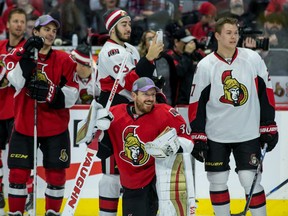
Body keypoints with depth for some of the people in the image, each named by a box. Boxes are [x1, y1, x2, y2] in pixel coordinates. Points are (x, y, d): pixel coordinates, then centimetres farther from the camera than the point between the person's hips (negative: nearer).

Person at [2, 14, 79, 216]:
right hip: (24, 125, -1)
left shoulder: (64, 60, -1)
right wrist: (28, 55, -26)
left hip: (55, 127, 1)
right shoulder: (18, 55, -1)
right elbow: (16, 81, -19)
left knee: (56, 173, 5)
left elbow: (73, 93, -6)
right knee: (18, 172, 0)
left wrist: (51, 92, -22)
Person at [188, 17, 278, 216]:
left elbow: (266, 93, 4)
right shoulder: (205, 66, -5)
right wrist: (198, 138, -4)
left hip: (248, 134, 0)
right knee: (217, 182, 5)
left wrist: (269, 128, 2)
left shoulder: (253, 59, -3)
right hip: (216, 136, 0)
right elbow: (197, 103, -1)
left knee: (251, 181, -3)